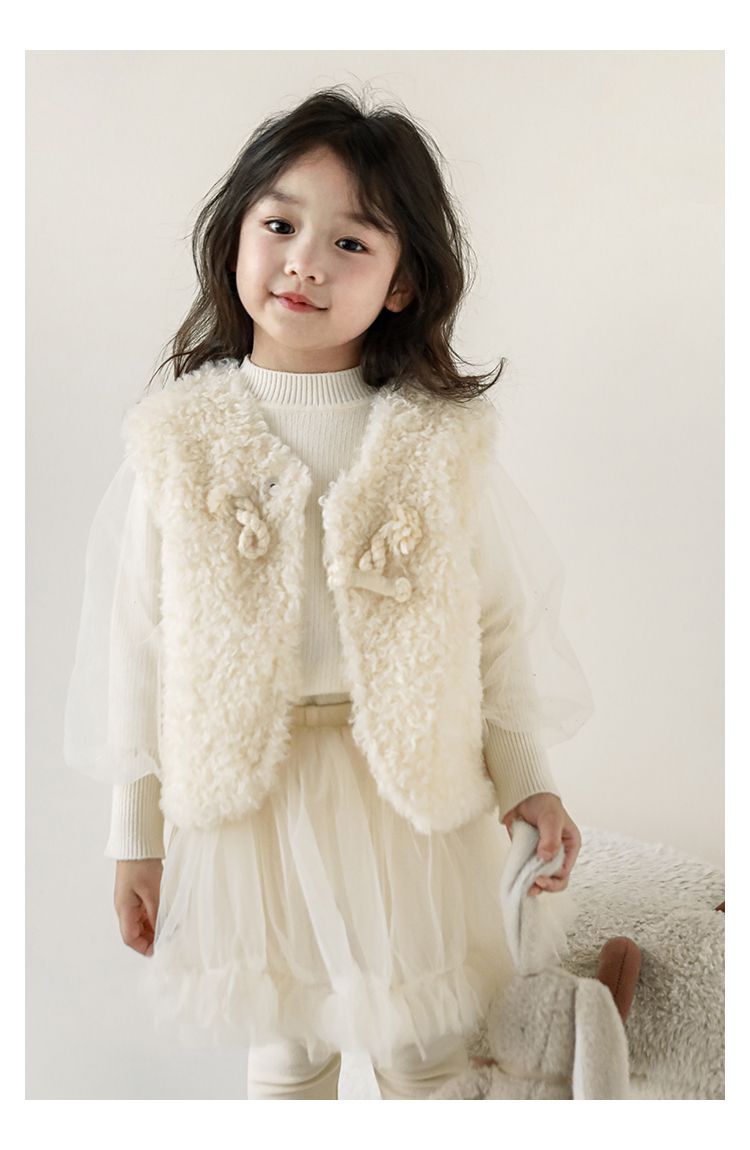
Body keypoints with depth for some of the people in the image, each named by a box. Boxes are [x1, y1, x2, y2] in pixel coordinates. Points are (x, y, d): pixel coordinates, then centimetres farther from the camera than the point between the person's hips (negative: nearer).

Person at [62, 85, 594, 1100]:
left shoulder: (446, 443, -9)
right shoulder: (177, 444, -7)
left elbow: (504, 618, -1)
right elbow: (136, 645, -2)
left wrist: (526, 779, 3)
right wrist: (137, 833, 2)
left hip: (413, 794, 0)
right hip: (247, 799, 1)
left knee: (427, 1051, 19)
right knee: (285, 1045, 21)